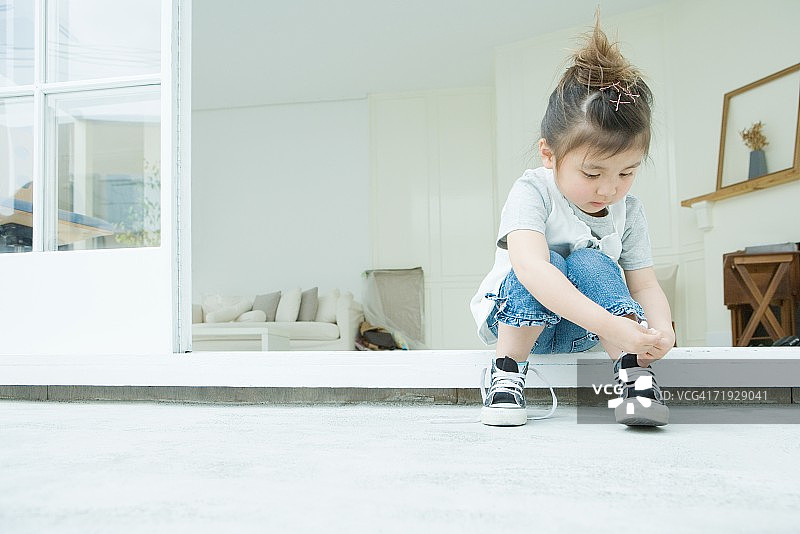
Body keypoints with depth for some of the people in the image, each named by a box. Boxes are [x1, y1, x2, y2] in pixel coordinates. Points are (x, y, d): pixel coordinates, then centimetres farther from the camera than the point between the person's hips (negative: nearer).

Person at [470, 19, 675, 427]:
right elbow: (531, 269, -39)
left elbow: (644, 284, -3)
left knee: (590, 263, -26)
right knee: (550, 262, -32)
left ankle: (632, 372, -29)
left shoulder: (629, 211, -4)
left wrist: (661, 327, -28)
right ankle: (507, 370, -21)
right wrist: (613, 326, -47)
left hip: (578, 331, 3)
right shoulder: (533, 192, -22)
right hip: (511, 319, -3)